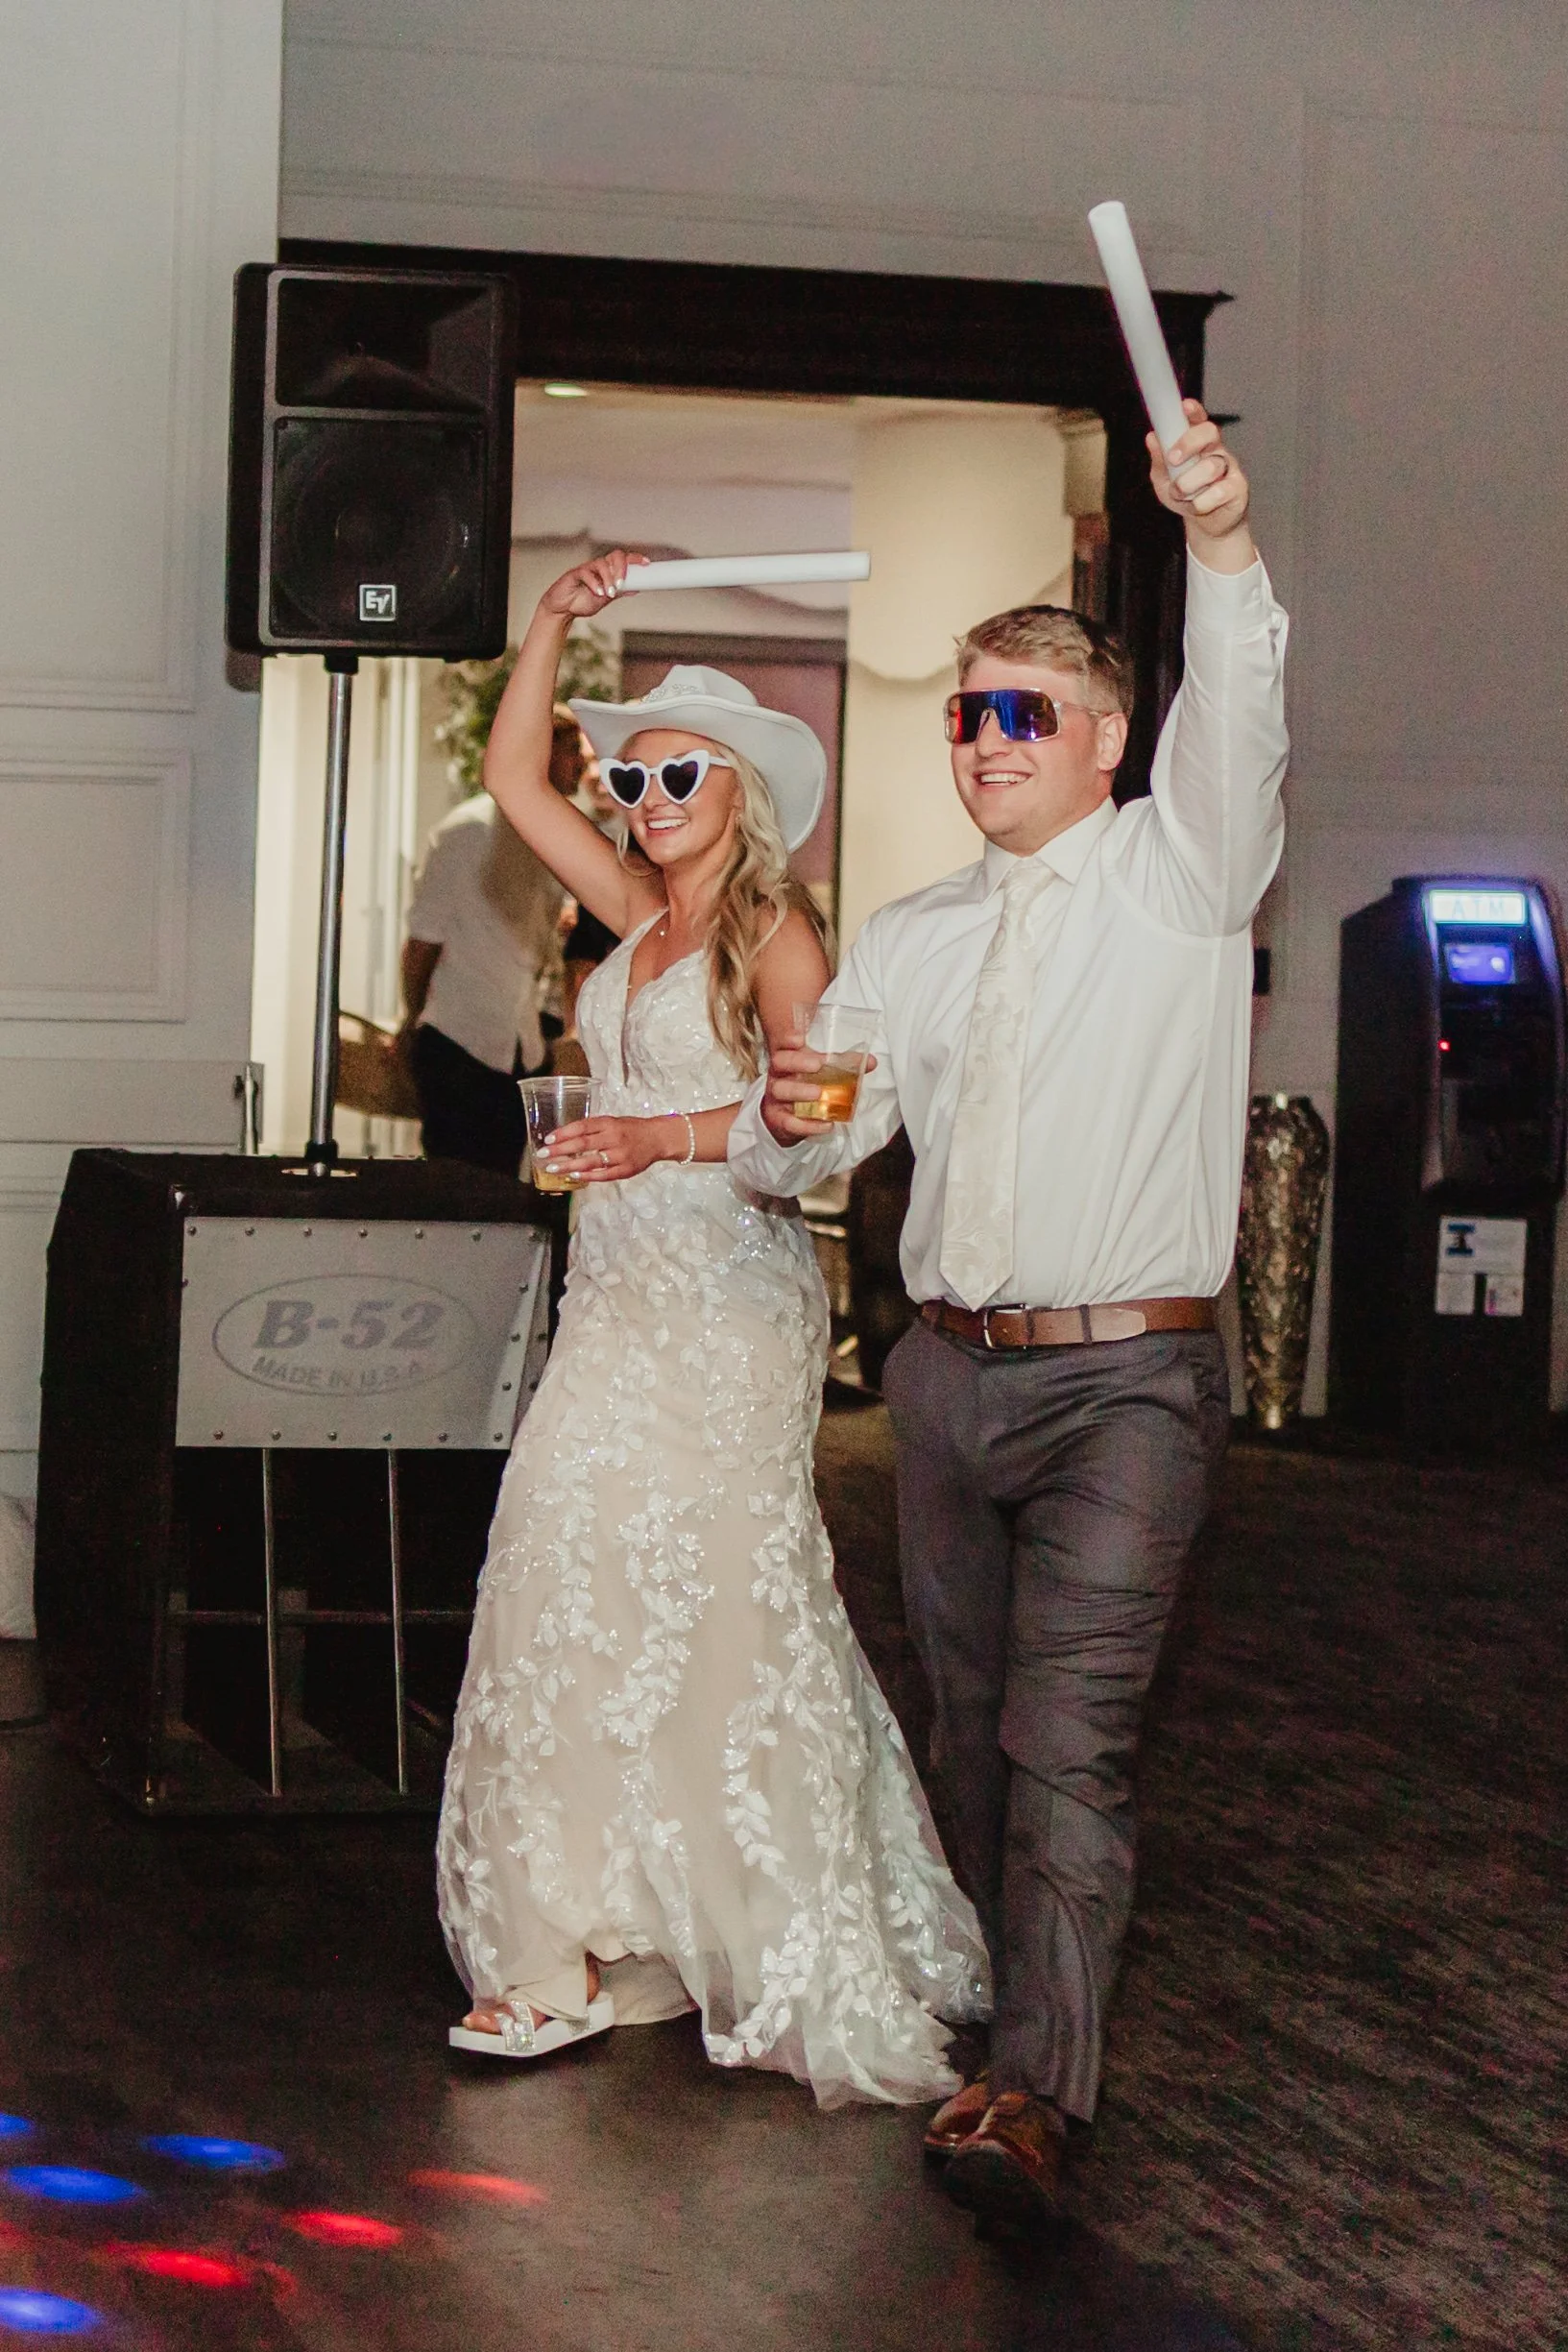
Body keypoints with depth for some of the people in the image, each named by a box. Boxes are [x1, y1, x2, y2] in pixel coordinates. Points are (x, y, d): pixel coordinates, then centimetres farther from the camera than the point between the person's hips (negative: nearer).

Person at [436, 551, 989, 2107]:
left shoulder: (774, 930, -4)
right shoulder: (632, 913, 15)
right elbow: (510, 778, 18)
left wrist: (674, 1136, -21)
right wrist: (554, 627, 10)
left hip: (724, 1292, -7)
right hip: (618, 1289, 7)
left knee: (710, 1595, -7)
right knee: (575, 1582, 0)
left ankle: (791, 1954, 3)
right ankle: (579, 1943, 4)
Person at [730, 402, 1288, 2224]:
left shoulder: (1178, 876, 0)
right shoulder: (908, 941, 16)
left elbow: (1235, 720, -21)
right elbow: (803, 1154, 13)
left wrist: (1221, 539, -41)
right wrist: (788, 1115, -13)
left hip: (1124, 1379, -6)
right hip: (949, 1372, 6)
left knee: (1068, 1737, -16)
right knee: (968, 1718, 14)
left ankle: (1034, 2094, -22)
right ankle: (991, 2000, 31)